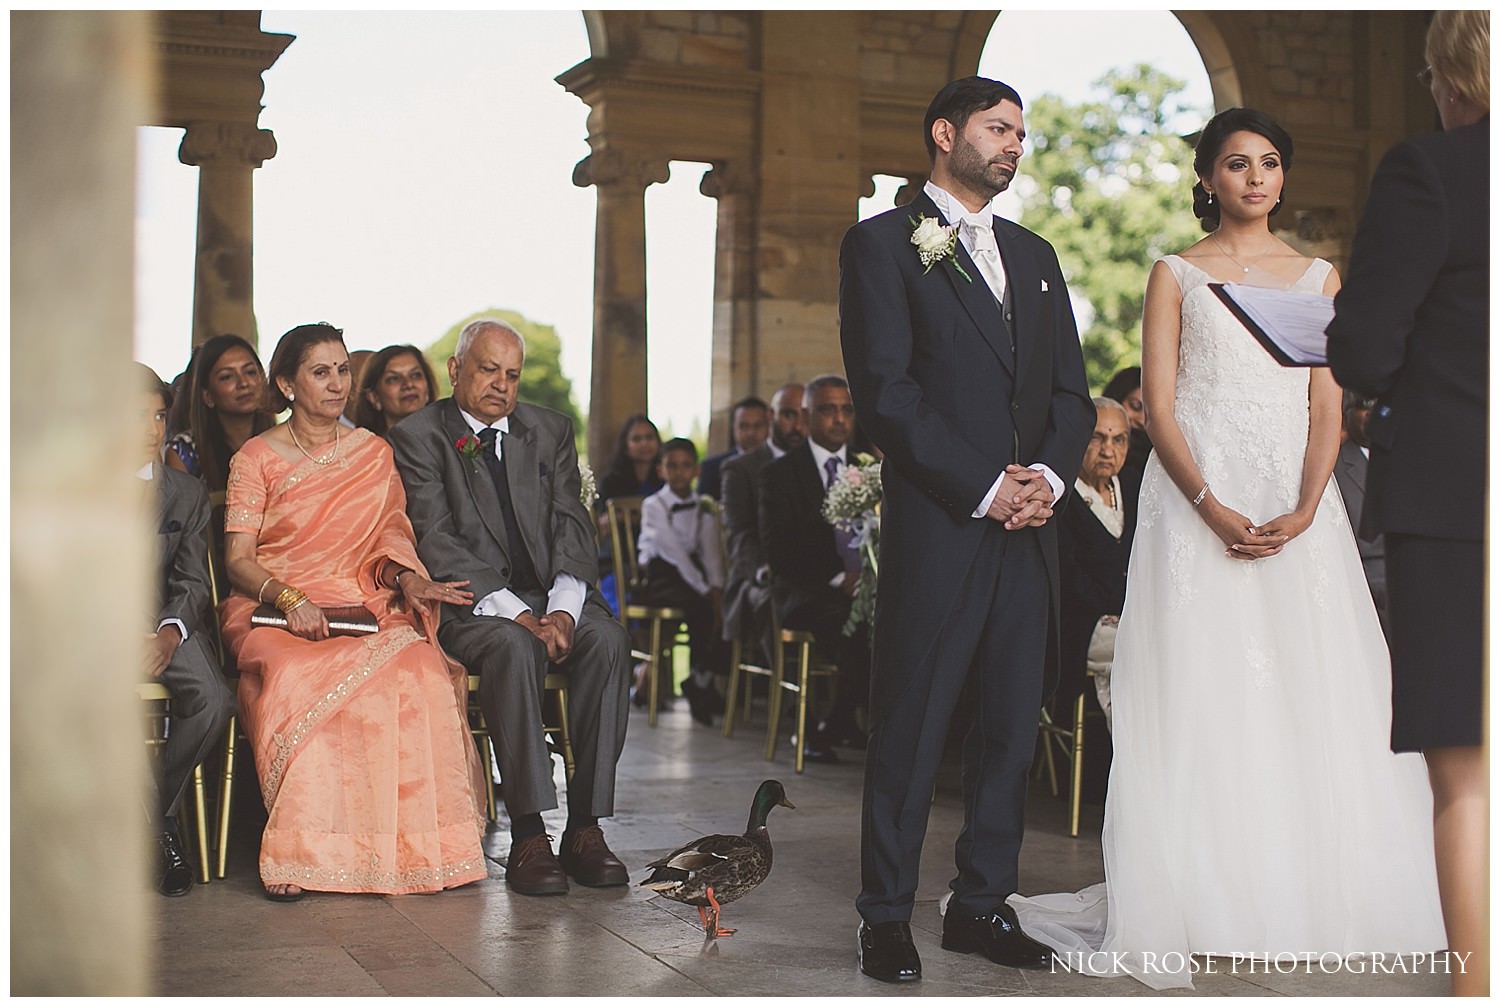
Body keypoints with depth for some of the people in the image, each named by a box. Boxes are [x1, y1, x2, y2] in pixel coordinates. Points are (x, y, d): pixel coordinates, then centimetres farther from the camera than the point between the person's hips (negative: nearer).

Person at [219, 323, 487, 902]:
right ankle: (299, 853, -32)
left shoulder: (374, 453, 16)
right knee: (302, 684, -38)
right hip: (275, 613, -2)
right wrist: (290, 599, -19)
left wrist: (408, 578, -7)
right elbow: (238, 560, 1)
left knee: (420, 676, -32)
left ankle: (420, 843, -27)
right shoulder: (255, 458, 7)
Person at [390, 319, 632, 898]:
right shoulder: (418, 437, 2)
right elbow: (436, 541, -9)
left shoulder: (551, 431, 14)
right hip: (470, 604, -4)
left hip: (552, 595, 4)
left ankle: (586, 827, -25)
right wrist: (513, 612, -21)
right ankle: (528, 835, -33)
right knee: (513, 646, -36)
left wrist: (563, 609, -13)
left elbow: (571, 525, 6)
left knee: (607, 641, -27)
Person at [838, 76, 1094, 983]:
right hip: (937, 531, -6)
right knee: (911, 733, 0)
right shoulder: (884, 243, 1)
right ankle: (886, 917, 11)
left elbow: (1072, 391, 17)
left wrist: (1048, 476, -3)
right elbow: (885, 389, -9)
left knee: (1013, 728, 8)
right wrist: (984, 490, -12)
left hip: (1031, 531, 6)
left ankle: (982, 906, 20)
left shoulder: (1035, 255, 20)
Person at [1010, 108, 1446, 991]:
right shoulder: (1176, 275, 7)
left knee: (1310, 688, 0)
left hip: (1296, 498, 2)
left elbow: (1328, 405, 5)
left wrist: (1303, 512, -12)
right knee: (1200, 691, -6)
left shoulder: (1320, 276, 13)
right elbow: (1159, 405, -1)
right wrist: (1215, 510, -15)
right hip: (1197, 499, -2)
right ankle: (1196, 899, -2)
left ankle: (1310, 893, 10)